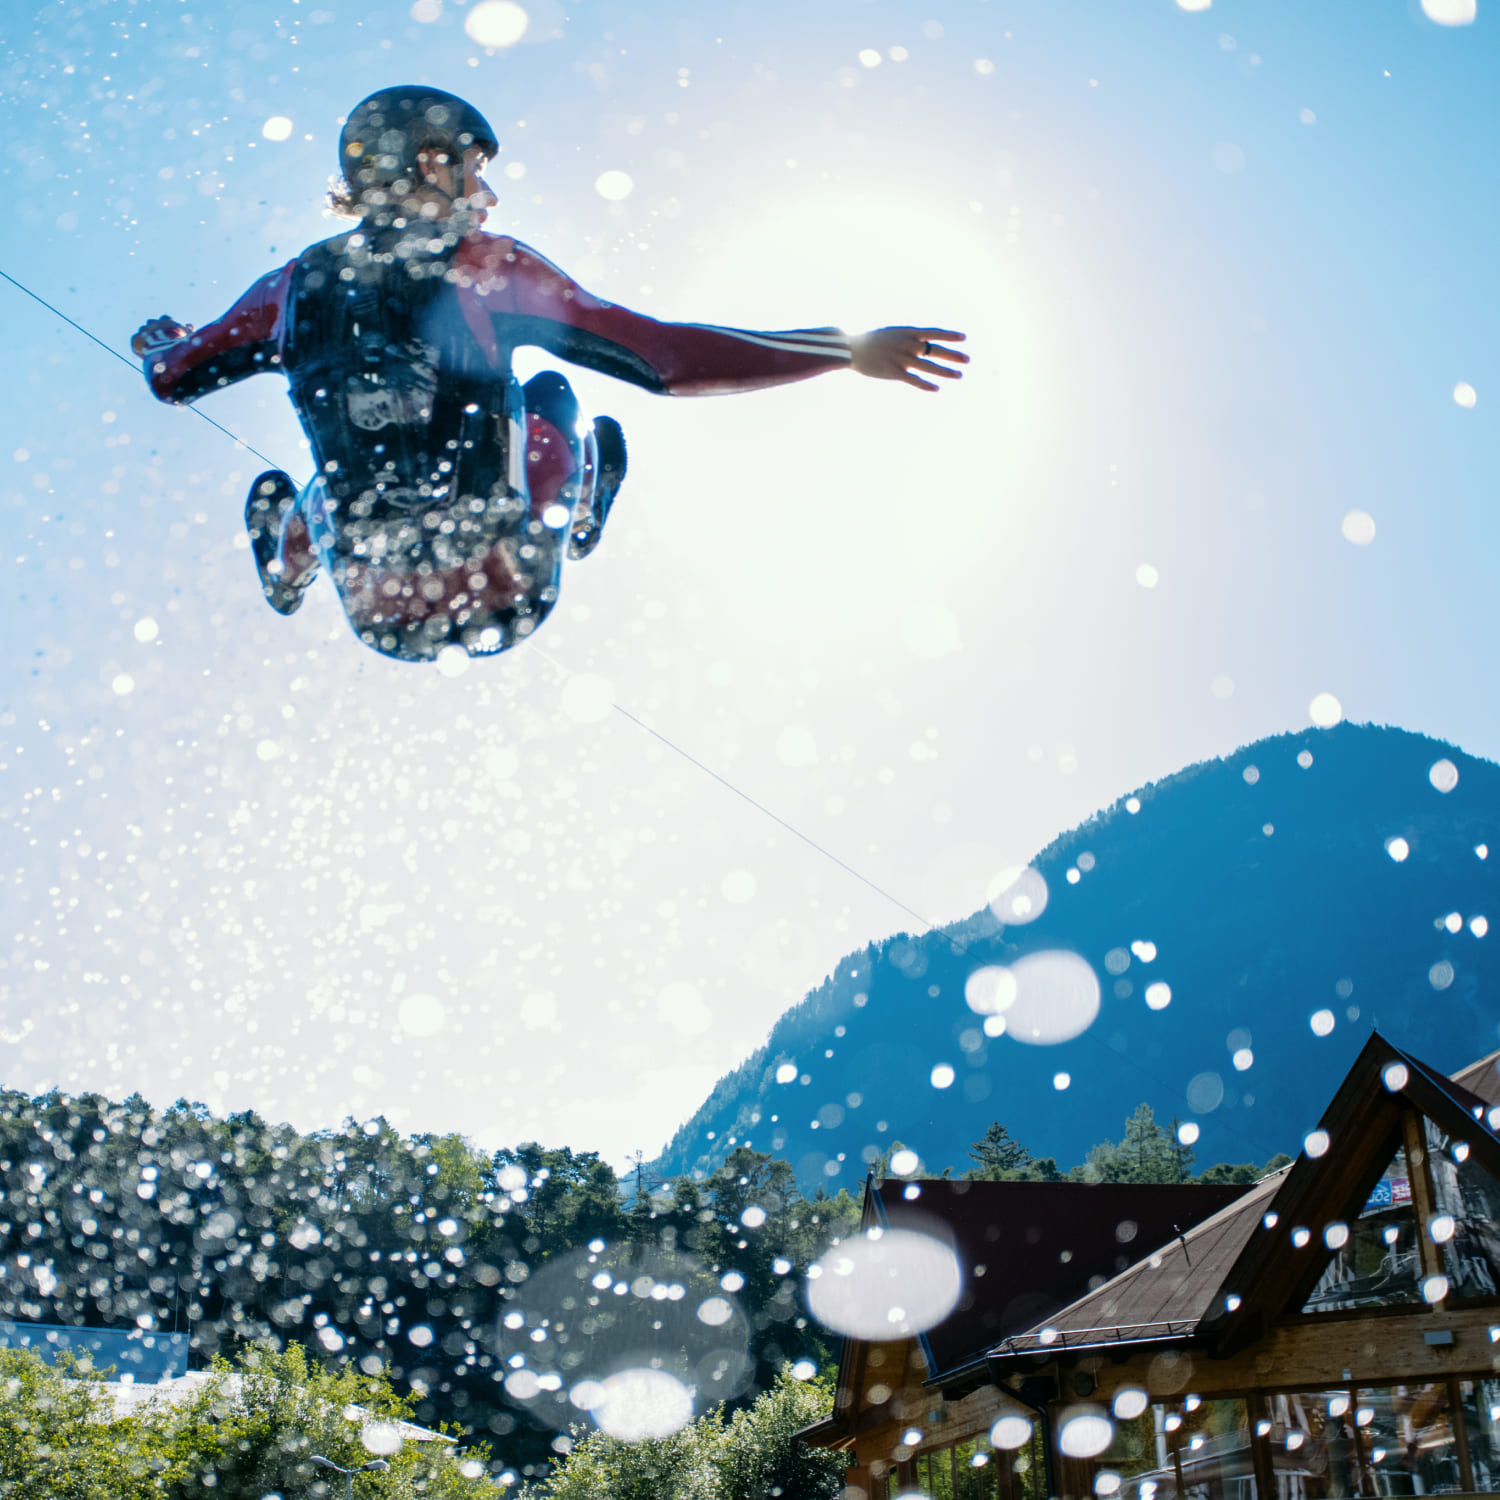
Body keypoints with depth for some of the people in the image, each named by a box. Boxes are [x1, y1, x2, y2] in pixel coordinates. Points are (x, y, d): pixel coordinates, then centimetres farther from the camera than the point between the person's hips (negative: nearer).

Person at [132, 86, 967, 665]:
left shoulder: (297, 287, -1)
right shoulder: (487, 267, -11)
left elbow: (172, 377, 14)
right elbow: (668, 360, -16)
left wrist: (161, 341, 40)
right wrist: (850, 352, -12)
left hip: (380, 621, 2)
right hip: (506, 603, -2)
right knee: (548, 394, 24)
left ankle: (292, 563, 57)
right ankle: (574, 523, 50)